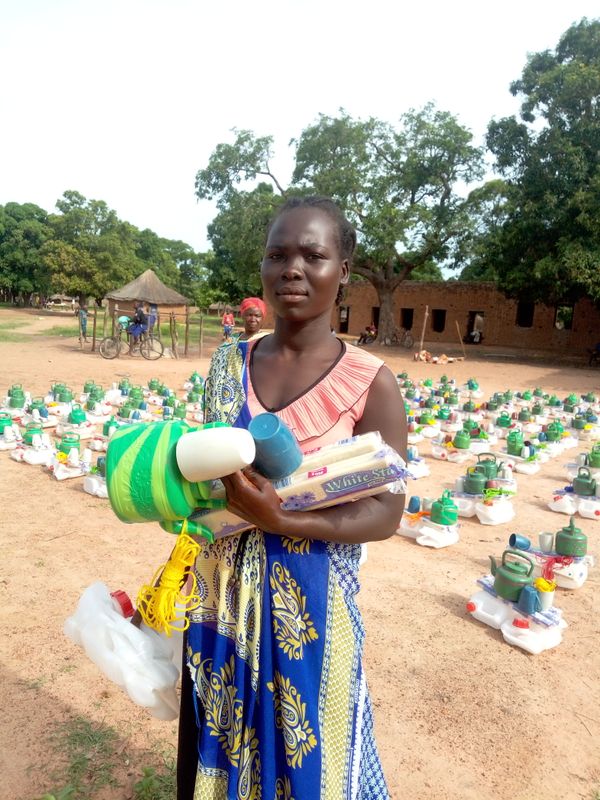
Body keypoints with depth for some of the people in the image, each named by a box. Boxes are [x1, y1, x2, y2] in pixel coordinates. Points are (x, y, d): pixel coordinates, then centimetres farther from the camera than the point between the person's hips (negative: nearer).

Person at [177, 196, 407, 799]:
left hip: (310, 608, -3)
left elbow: (384, 514, -13)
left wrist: (279, 521, -26)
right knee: (218, 748, 24)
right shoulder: (228, 364, -1)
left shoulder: (371, 384, -13)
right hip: (221, 598, 4)